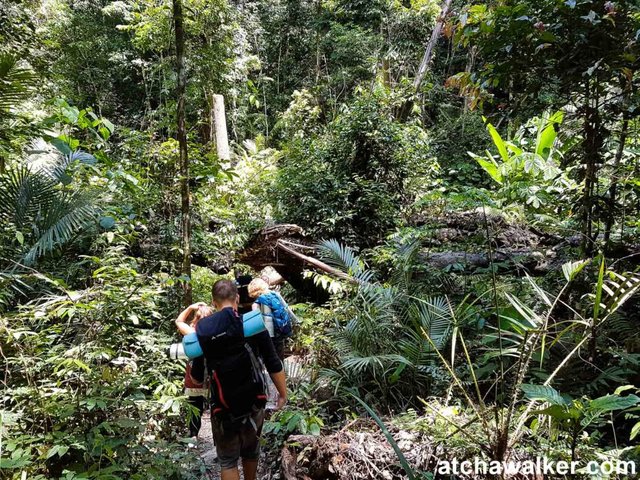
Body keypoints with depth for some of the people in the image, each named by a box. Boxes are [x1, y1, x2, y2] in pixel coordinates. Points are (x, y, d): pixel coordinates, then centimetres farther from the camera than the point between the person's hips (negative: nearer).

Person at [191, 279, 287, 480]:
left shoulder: (202, 328, -6)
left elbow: (197, 375, 1)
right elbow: (274, 365, -9)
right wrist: (283, 393, 4)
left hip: (223, 406, -1)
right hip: (254, 401, 1)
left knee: (227, 460, 13)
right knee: (251, 452, 23)